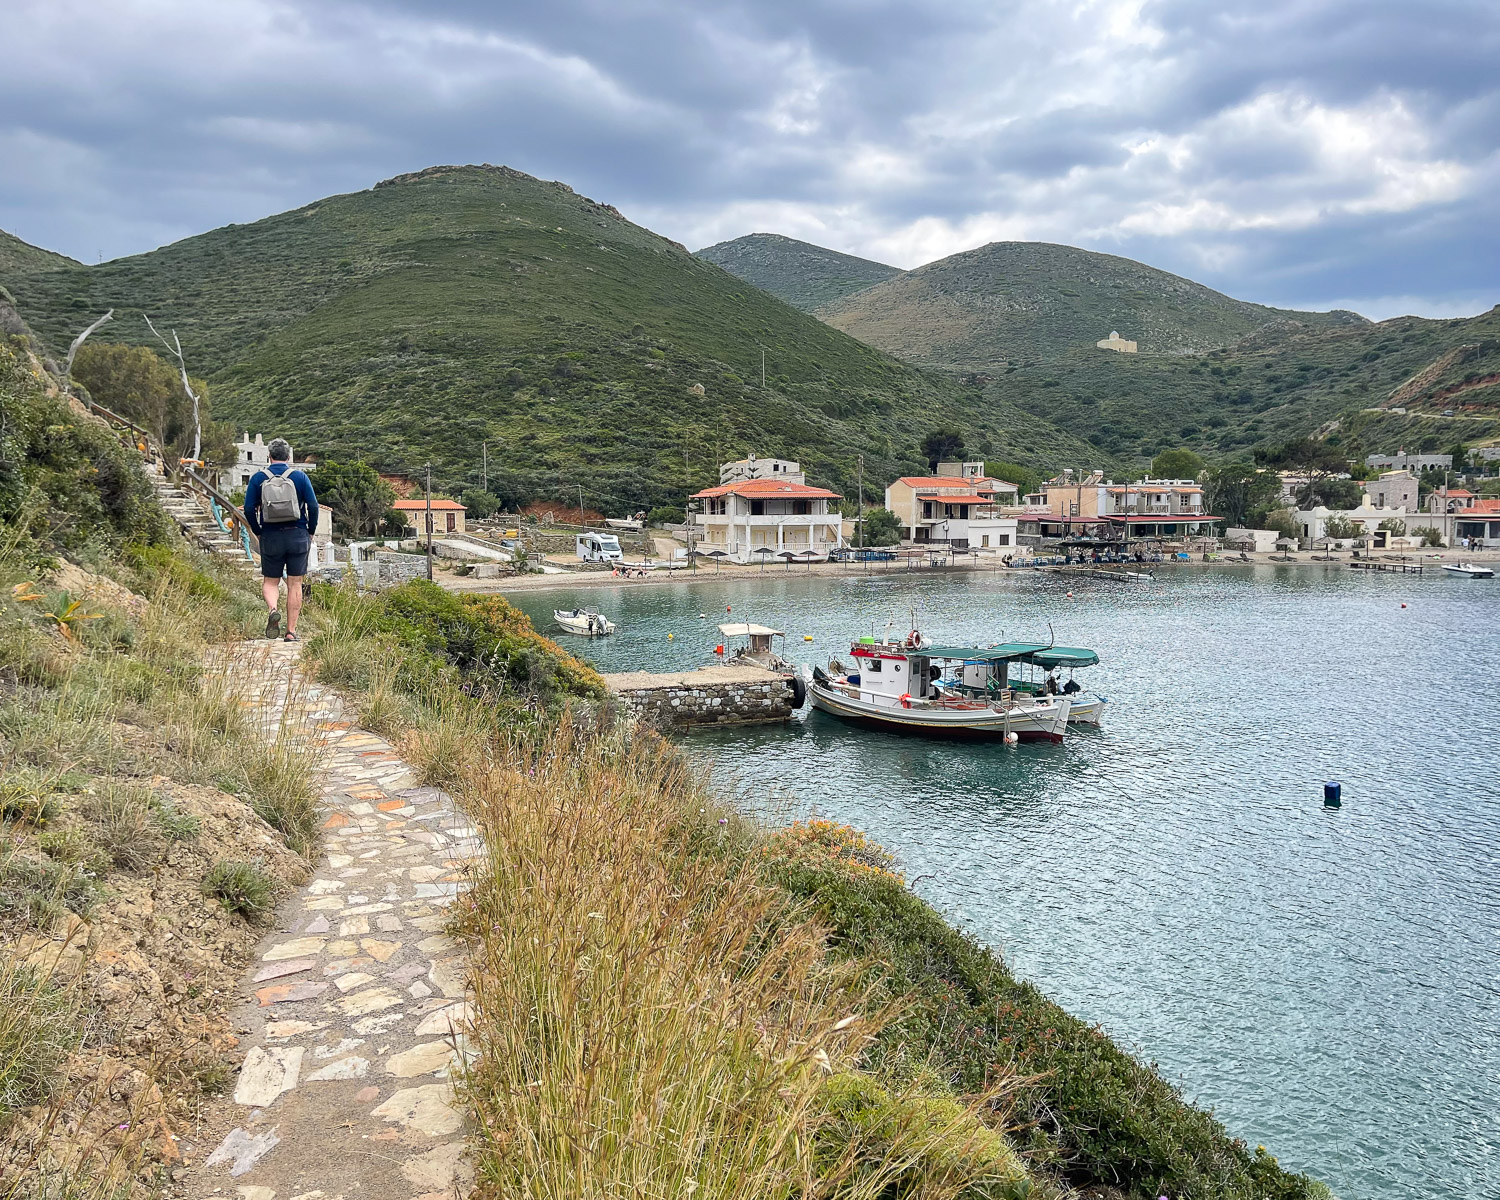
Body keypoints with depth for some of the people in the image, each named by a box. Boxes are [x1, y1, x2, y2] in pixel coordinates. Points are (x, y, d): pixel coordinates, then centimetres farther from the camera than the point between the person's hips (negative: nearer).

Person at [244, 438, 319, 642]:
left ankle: (272, 609, -16)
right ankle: (291, 631, 4)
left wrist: (258, 532, 11)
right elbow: (313, 506, -6)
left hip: (270, 537, 1)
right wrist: (310, 532, 6)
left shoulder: (258, 478, 0)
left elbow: (249, 509, -2)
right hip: (297, 536, 0)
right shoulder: (300, 477, -2)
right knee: (295, 585, 4)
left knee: (270, 581, 14)